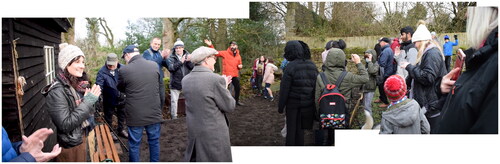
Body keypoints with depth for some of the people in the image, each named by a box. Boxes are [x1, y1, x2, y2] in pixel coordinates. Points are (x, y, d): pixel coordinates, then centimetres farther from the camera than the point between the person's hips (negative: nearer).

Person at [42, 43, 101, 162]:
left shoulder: (80, 84, 0)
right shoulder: (57, 91, -22)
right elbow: (65, 125, -27)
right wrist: (88, 101, -27)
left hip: (81, 139, 7)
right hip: (69, 147, -7)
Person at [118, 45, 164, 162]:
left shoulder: (124, 70, -12)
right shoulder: (154, 65, -3)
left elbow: (121, 89, 7)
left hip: (135, 115, -3)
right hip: (154, 113, 3)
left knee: (134, 144, 12)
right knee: (154, 142, 17)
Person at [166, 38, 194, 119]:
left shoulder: (188, 56, 5)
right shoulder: (171, 58, -2)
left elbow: (193, 67, -4)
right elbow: (170, 68, -18)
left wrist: (189, 61, -22)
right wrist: (180, 62, -24)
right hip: (175, 83, -2)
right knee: (174, 100, 5)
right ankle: (174, 117, 16)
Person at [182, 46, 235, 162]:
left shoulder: (185, 80, 1)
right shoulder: (216, 79, -18)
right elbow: (230, 107, -10)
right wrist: (225, 87, 4)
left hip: (193, 132, 6)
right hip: (214, 134, -6)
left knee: (194, 159, 20)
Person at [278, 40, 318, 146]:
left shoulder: (291, 67, -15)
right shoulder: (312, 66, 1)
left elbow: (284, 89, -13)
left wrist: (280, 106, -6)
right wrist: (314, 102, 13)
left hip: (293, 102, -5)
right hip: (308, 104, 5)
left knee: (291, 129, 8)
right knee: (300, 129, 18)